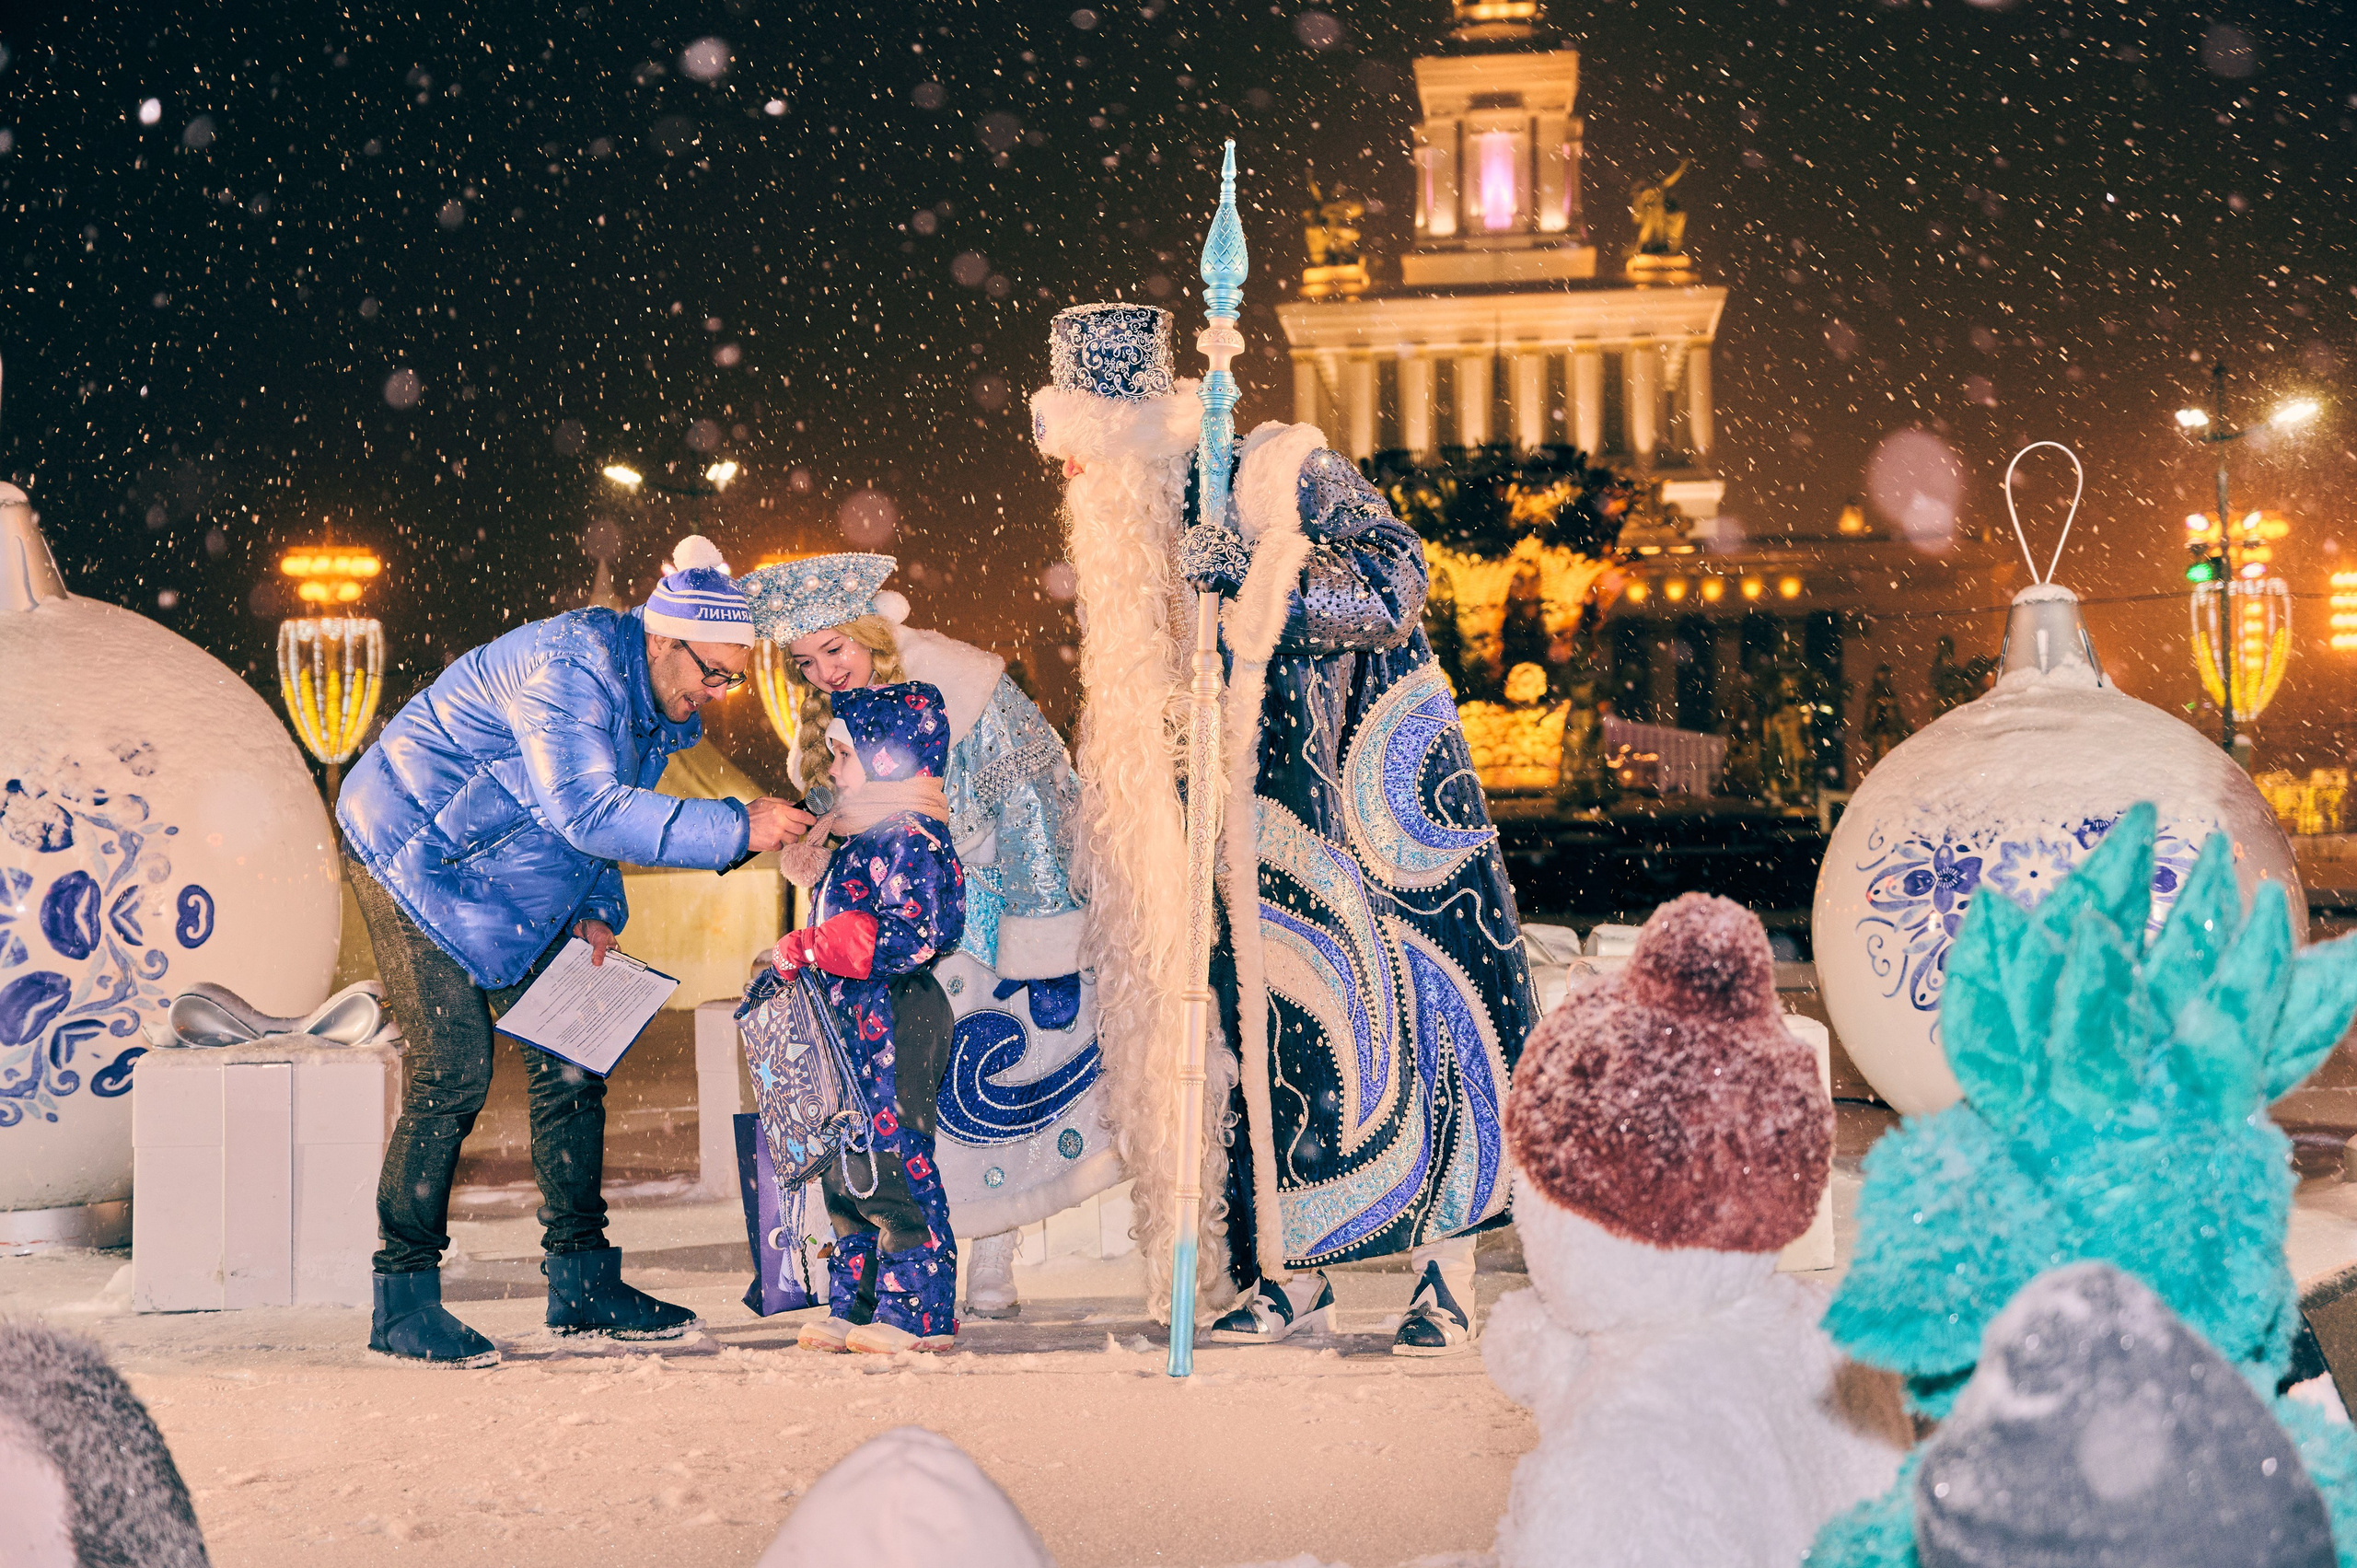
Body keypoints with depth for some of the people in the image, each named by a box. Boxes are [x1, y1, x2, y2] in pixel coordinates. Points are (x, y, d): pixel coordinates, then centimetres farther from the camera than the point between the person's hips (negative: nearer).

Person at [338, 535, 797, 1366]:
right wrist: (735, 827, -41)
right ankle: (403, 1301, -4)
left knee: (569, 1063, 4)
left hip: (517, 888, 9)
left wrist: (598, 909, -2)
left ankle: (580, 1278, 13)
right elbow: (588, 811, -40)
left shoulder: (658, 700, 2)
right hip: (414, 854, -9)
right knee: (453, 1073, -14)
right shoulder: (570, 669, -28)